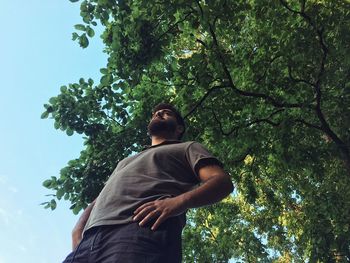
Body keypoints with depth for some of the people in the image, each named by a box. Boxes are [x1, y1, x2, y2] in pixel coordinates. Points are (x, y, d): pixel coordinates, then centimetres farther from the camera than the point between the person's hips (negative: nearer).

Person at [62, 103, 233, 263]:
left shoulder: (188, 148, 21)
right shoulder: (127, 161, 39)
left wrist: (179, 201, -17)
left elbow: (222, 181, 4)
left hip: (143, 234, -6)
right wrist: (78, 232, 7)